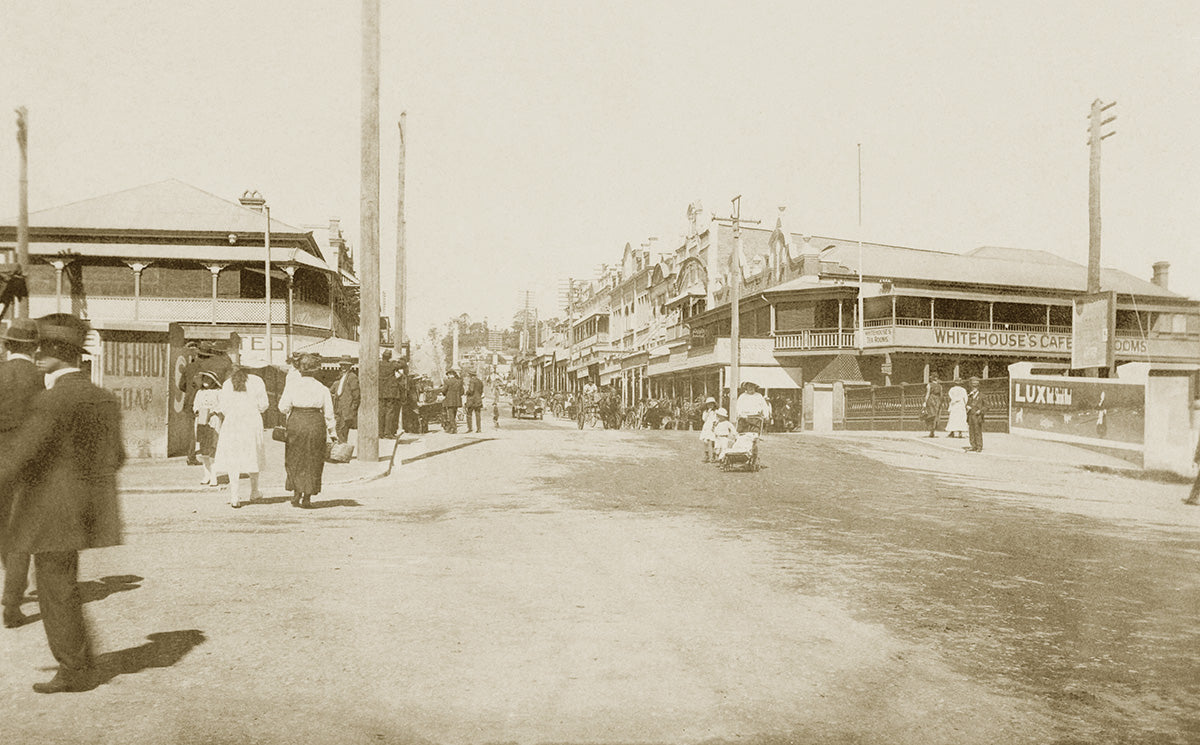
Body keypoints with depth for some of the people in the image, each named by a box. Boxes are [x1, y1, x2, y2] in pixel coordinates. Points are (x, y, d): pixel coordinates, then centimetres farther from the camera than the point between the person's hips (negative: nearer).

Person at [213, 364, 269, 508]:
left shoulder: (227, 384, 6)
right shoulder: (257, 381, 3)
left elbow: (223, 408, 3)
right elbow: (263, 405, 1)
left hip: (232, 421, 0)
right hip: (252, 420, 0)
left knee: (233, 459, 2)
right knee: (253, 456, 14)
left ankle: (234, 496, -4)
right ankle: (254, 491, 28)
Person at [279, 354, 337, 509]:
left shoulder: (292, 386, -3)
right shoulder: (322, 389, 1)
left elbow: (283, 407, -5)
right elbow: (329, 414, 2)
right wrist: (332, 433, 10)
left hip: (296, 422, -1)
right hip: (316, 424, 1)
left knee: (294, 460, 14)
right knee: (313, 462, 10)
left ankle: (297, 492, 2)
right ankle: (307, 498, 12)